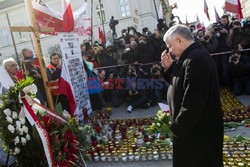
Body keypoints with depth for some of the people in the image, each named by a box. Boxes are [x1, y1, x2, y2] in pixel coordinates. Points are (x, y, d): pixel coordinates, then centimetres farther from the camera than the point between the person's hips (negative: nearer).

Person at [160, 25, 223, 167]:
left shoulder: (195, 59, -26)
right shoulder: (192, 55, 7)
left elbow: (193, 100, -29)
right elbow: (179, 83, 16)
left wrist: (177, 128, -20)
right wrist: (168, 68, 0)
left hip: (199, 128, -10)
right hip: (193, 124, 10)